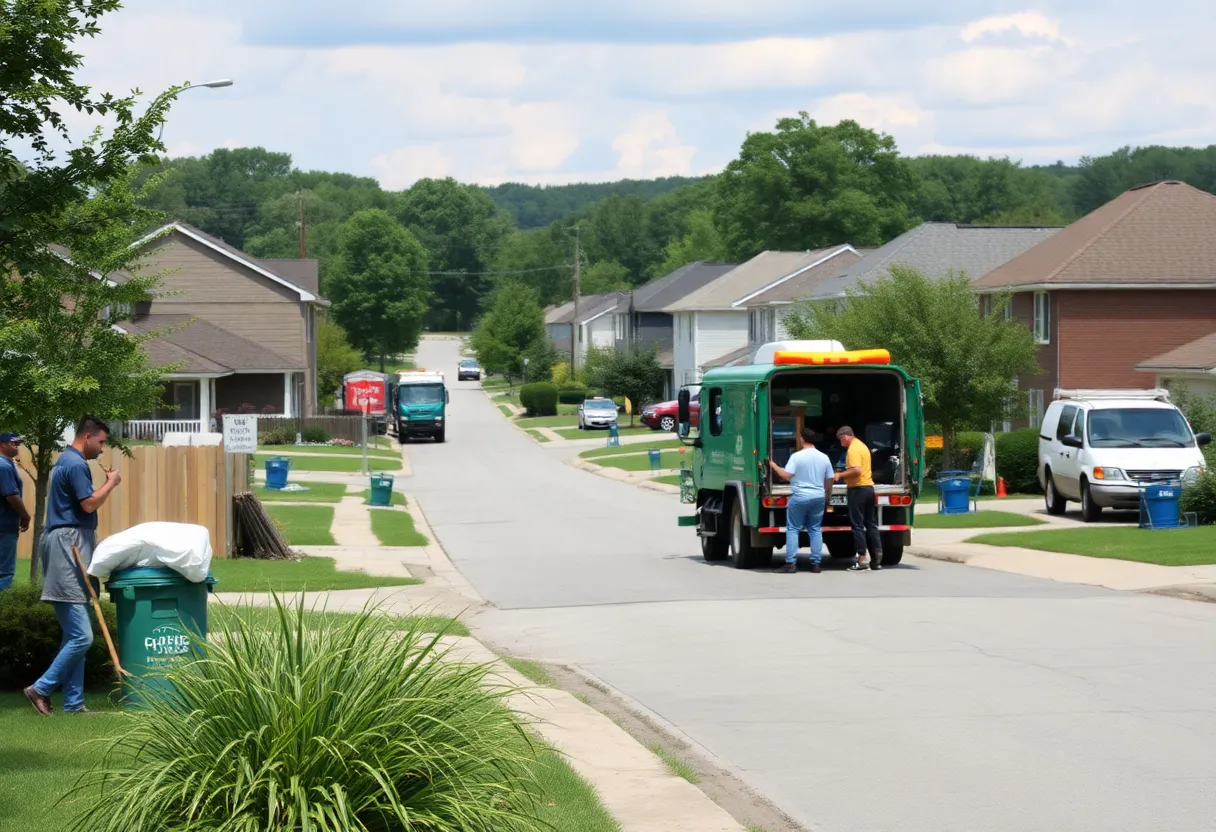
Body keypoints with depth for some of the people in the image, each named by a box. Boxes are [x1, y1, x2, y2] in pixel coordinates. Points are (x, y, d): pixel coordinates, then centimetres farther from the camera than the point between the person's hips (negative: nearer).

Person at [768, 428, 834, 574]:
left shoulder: (797, 456, -11)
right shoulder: (824, 457, 6)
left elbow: (786, 476, -16)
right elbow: (829, 481, 11)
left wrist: (773, 465, -2)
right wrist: (827, 497, 24)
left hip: (800, 497, -5)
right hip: (818, 497, 5)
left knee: (793, 529, 3)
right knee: (815, 530, 11)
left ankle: (791, 563, -3)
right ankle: (815, 563, 9)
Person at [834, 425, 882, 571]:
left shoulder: (853, 449, -14)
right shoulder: (862, 446, 17)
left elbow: (856, 470, -26)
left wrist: (841, 475, -16)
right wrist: (845, 475, 24)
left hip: (858, 489, -10)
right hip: (869, 487, 10)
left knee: (857, 525, -5)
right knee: (871, 524, 10)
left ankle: (862, 560, -7)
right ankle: (877, 560, 10)